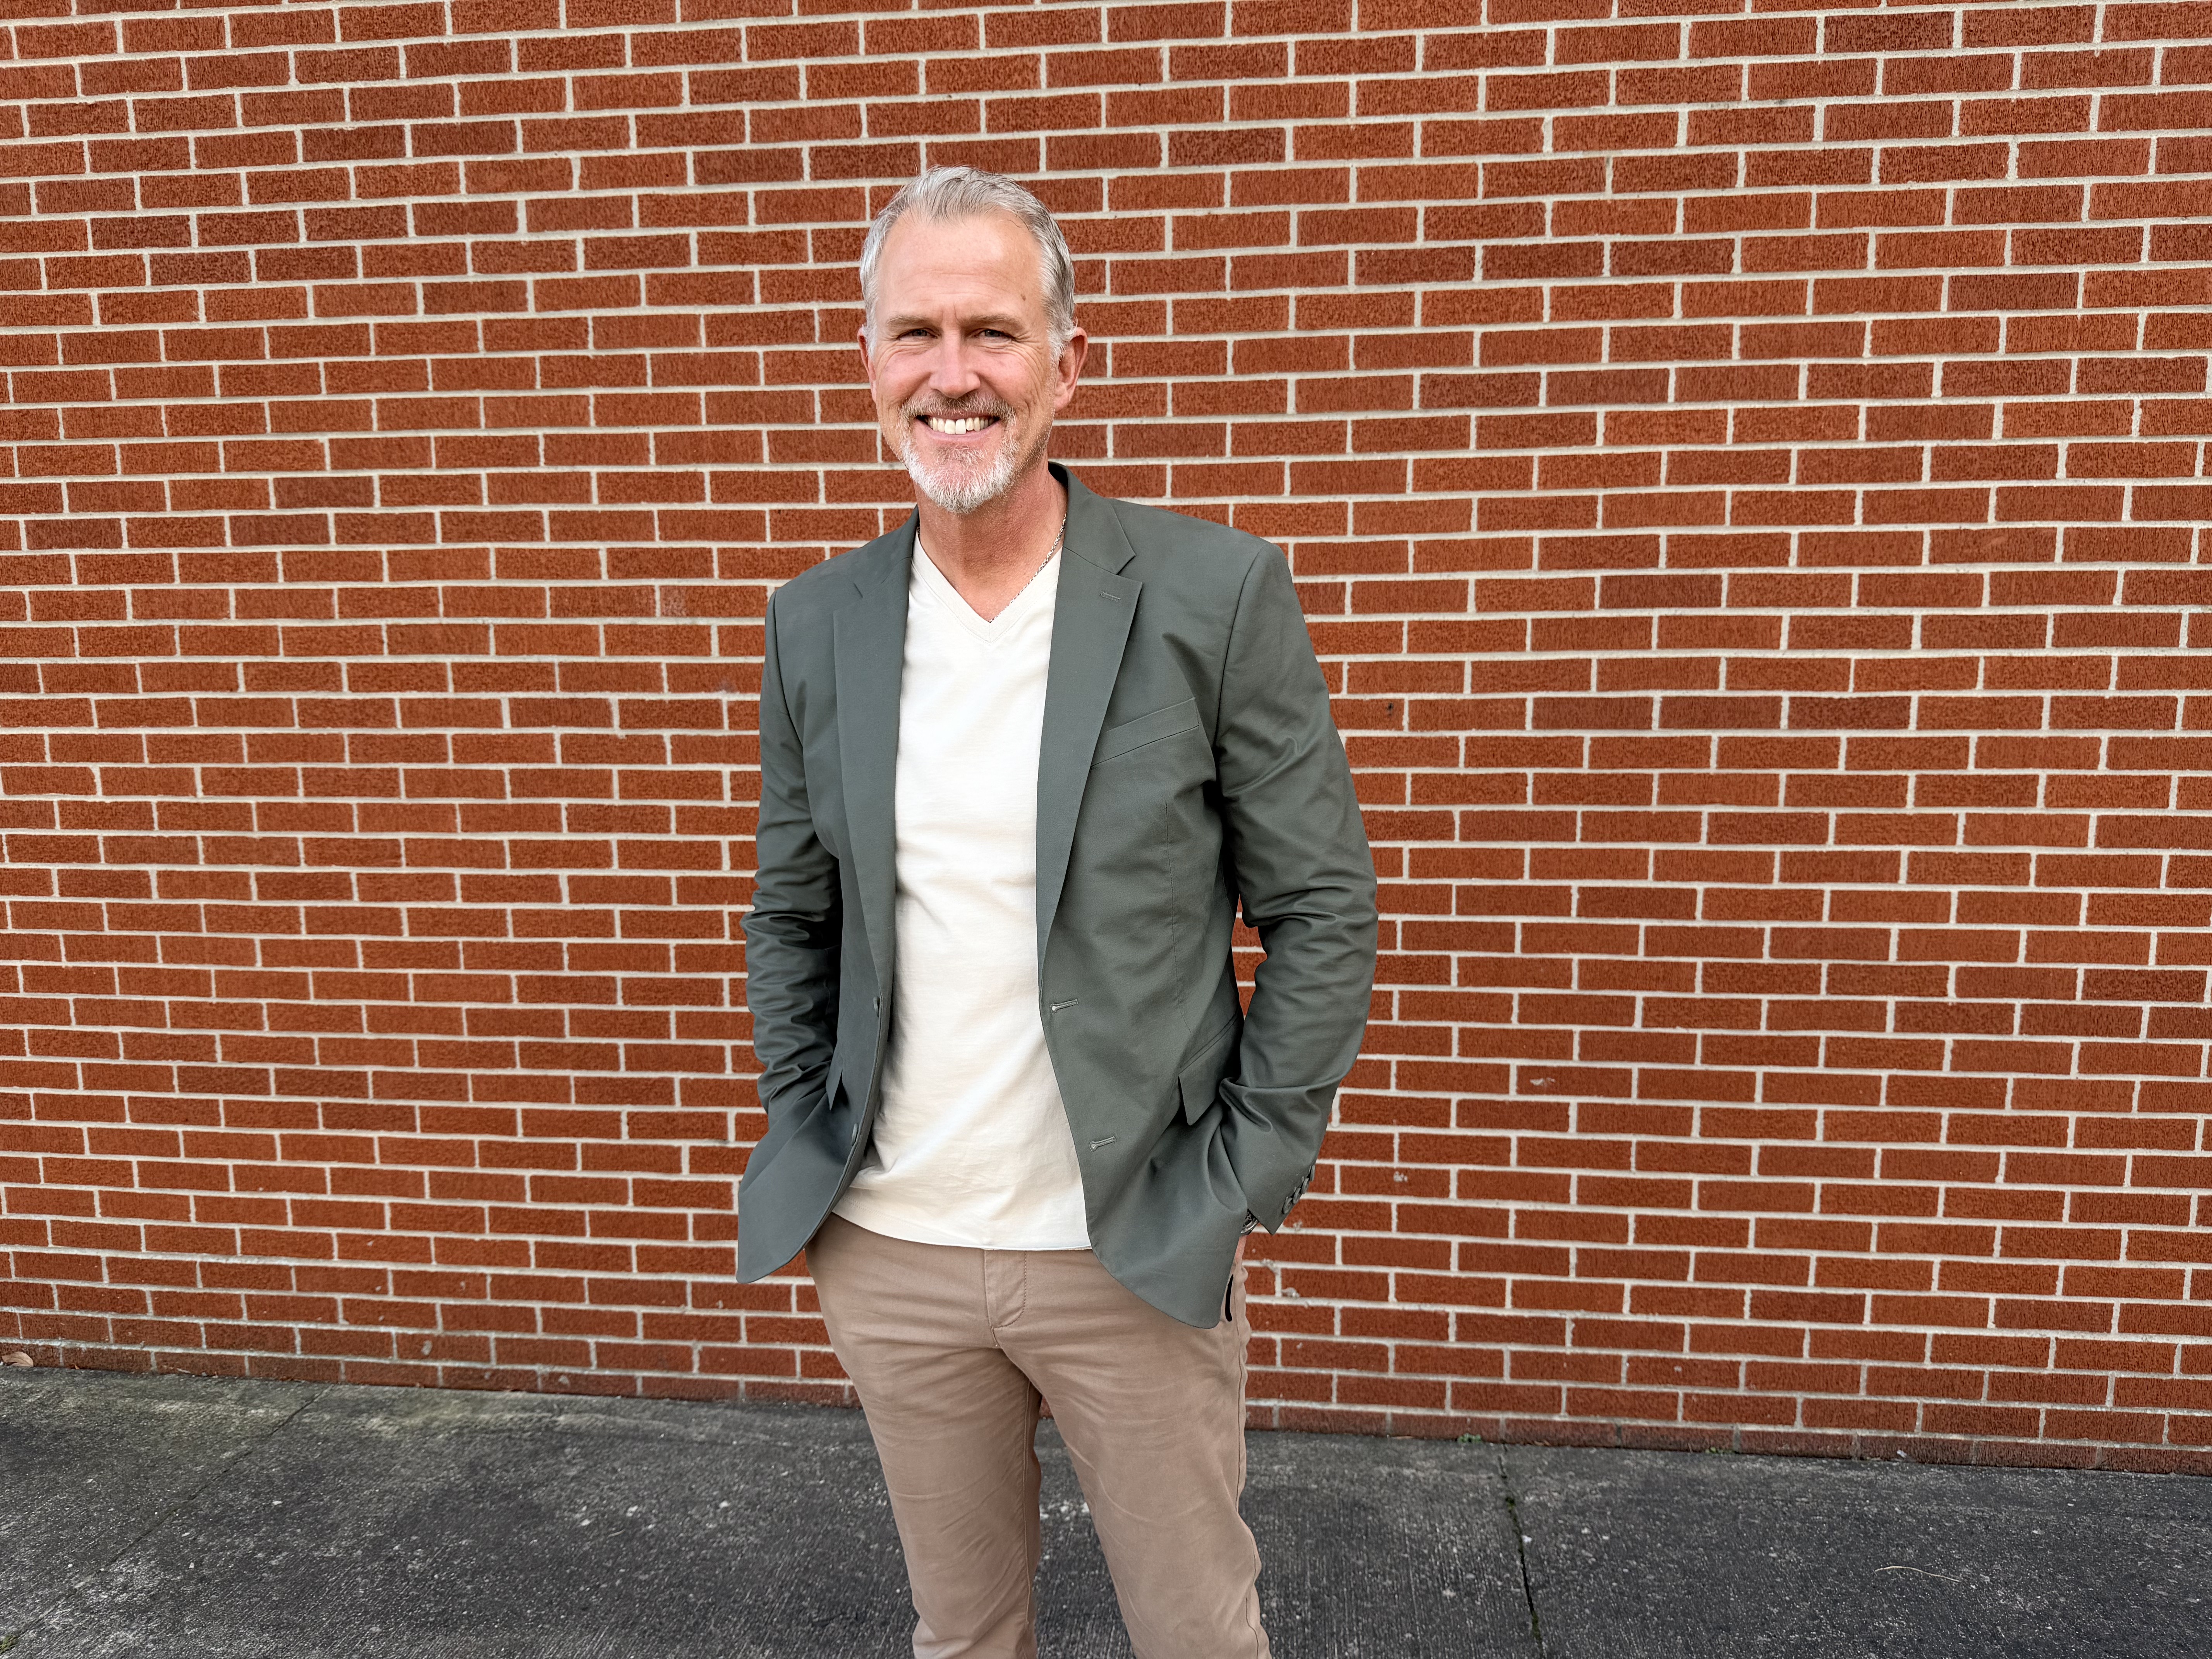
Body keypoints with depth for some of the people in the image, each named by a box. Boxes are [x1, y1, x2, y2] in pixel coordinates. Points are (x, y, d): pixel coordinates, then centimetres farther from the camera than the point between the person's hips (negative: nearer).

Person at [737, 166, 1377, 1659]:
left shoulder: (1217, 596, -11)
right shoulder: (818, 624, 0)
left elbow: (1322, 909, -7)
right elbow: (792, 917, 10)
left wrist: (1243, 1179, -9)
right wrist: (803, 1144, 5)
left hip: (1135, 1253, -3)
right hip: (887, 1255, 3)